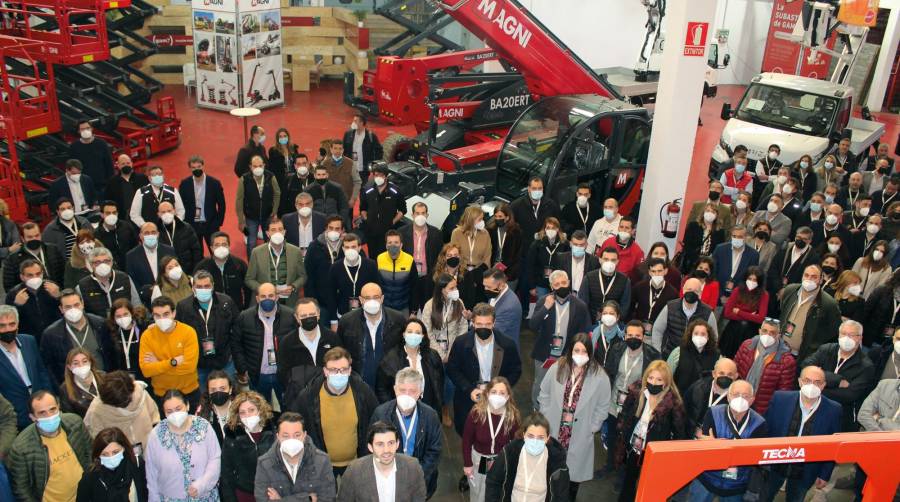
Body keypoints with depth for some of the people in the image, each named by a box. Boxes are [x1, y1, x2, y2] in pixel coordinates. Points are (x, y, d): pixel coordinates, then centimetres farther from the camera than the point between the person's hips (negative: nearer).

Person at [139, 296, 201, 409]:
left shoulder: (188, 332, -16)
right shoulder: (147, 335, -11)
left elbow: (190, 366, -23)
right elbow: (146, 370, -18)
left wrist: (158, 365, -18)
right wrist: (173, 362, -25)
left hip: (189, 392, -1)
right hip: (161, 394, 1)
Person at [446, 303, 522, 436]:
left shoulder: (507, 345, -11)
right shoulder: (461, 343, -10)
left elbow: (516, 370, 2)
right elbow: (452, 370, -1)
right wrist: (469, 390, -13)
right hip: (468, 401, 1)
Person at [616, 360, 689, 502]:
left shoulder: (673, 402, -20)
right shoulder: (636, 392, -12)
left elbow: (680, 432, -11)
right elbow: (624, 418, -1)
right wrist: (622, 441, -1)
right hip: (633, 448, 3)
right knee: (628, 481, 23)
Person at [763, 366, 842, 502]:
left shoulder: (833, 410, -13)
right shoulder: (780, 399, -14)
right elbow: (765, 430, -5)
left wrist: (825, 475, -1)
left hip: (805, 473, 0)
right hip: (774, 465, 1)